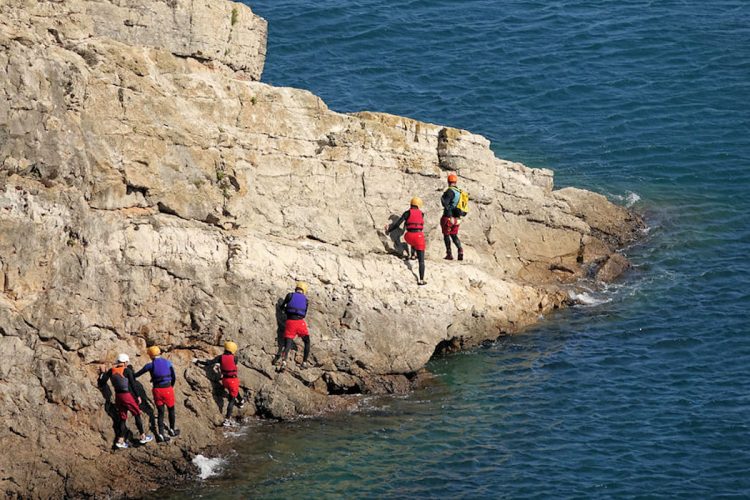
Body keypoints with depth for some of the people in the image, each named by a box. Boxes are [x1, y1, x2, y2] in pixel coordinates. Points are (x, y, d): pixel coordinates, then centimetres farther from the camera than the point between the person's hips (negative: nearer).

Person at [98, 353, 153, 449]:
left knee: (122, 418, 14)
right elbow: (133, 384, -10)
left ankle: (120, 440, 9)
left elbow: (102, 382, 1)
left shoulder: (111, 371, 1)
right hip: (128, 395, -5)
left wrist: (103, 373, 17)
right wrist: (138, 396, -2)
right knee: (137, 415, 12)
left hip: (118, 396, 5)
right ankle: (143, 437, 17)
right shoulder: (127, 370, -11)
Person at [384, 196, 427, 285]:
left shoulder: (407, 213, 2)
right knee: (421, 260, 4)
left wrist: (388, 230, 9)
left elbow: (397, 223, -4)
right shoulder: (421, 214, 10)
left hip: (409, 237, 0)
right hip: (419, 236, 0)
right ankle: (421, 280, -3)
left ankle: (412, 254, 32)